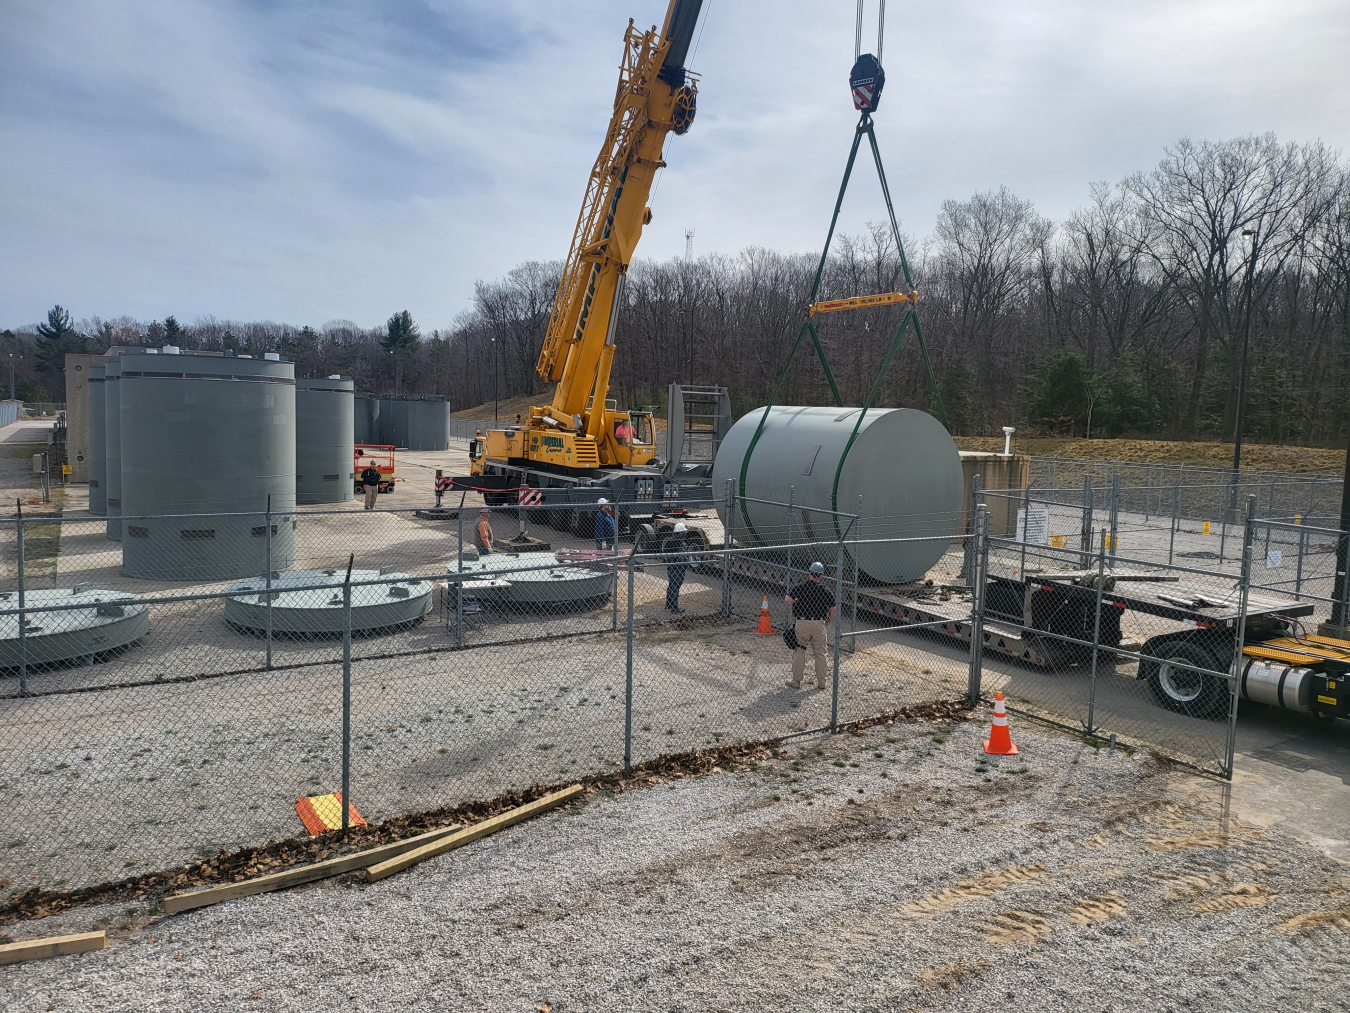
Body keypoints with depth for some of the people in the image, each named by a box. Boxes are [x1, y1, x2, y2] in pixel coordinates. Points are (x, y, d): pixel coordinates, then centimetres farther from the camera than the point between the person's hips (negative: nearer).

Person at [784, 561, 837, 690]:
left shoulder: (801, 586, -7)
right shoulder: (826, 591, -1)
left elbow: (787, 599, -13)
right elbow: (833, 610, 4)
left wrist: (796, 603, 7)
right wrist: (827, 623, 18)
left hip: (802, 623, -1)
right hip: (819, 624, 2)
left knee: (799, 651, 7)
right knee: (820, 653, 11)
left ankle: (797, 681, 10)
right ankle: (822, 682, 17)